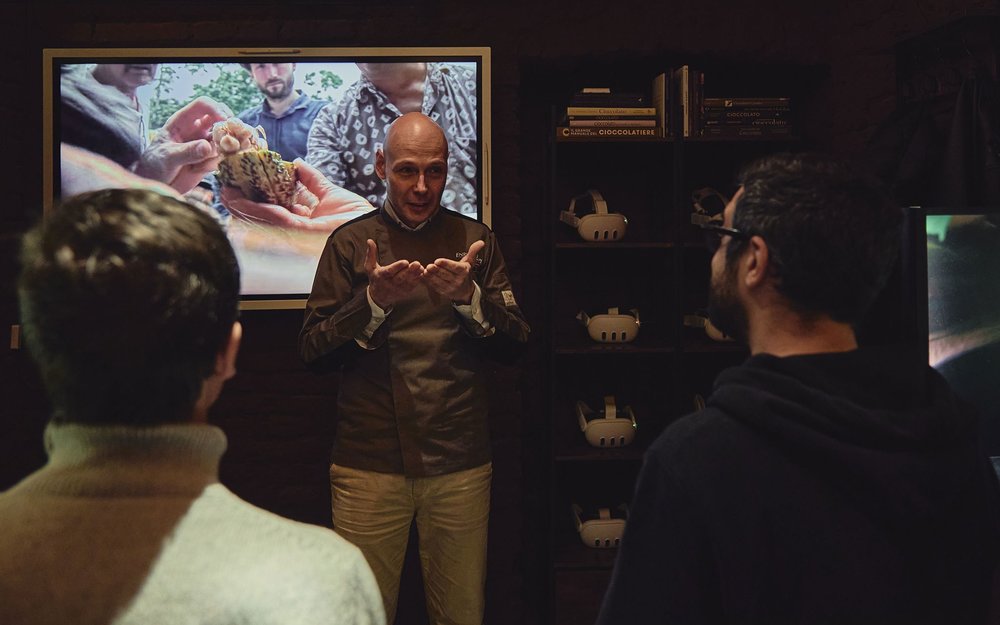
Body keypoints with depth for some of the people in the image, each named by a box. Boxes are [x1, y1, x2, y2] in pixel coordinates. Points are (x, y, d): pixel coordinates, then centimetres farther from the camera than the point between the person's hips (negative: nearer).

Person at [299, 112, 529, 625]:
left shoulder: (475, 240, 7)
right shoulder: (350, 242, 4)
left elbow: (514, 342, 2)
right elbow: (312, 351, -2)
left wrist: (470, 297, -16)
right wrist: (375, 301, -18)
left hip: (460, 465, 1)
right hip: (369, 463, -1)